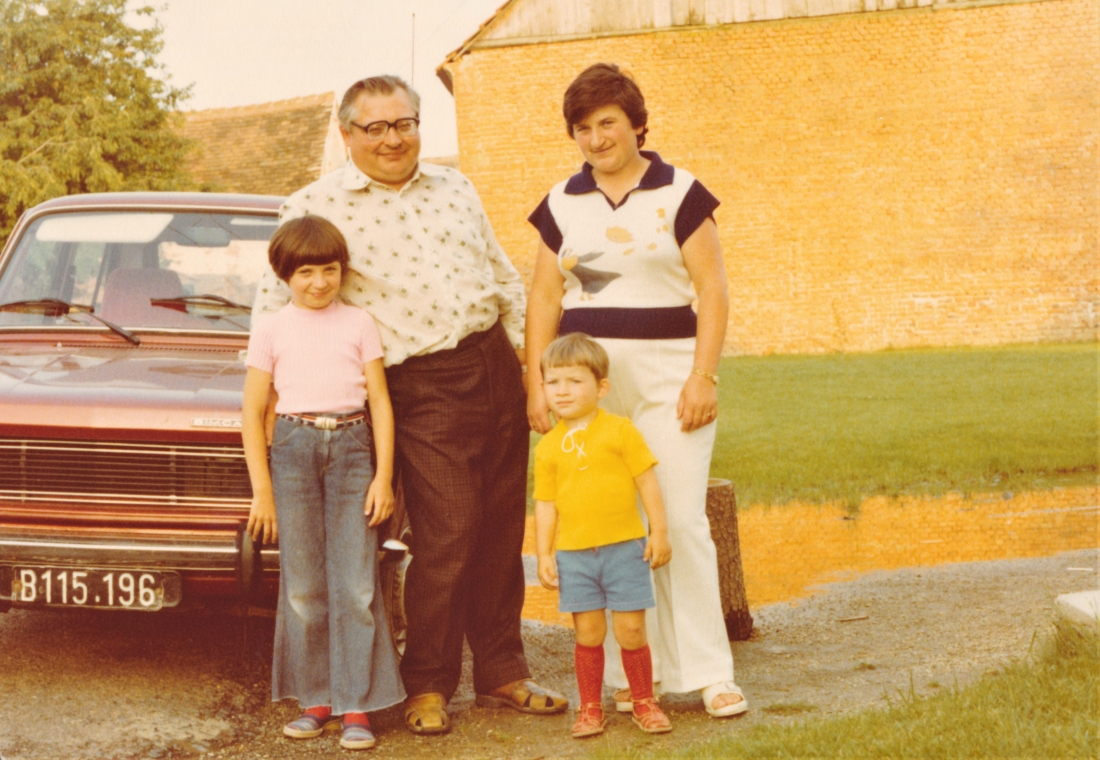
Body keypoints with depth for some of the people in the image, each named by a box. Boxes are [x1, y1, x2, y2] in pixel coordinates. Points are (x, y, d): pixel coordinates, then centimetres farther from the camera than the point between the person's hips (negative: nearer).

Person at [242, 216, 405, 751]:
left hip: (352, 449, 0)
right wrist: (262, 490, -1)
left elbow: (380, 402, 7)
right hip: (294, 448, 0)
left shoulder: (359, 324, 8)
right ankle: (316, 701, 12)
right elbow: (252, 412, 5)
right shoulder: (271, 331, 6)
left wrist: (384, 476, -1)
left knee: (355, 585, -4)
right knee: (303, 586, 2)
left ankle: (357, 707, 1)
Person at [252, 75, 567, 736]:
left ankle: (502, 673, 23)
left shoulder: (456, 190, 14)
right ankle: (428, 686, 8)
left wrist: (532, 356, 13)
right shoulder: (315, 208, 0)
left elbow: (505, 277, 20)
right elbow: (274, 303, 5)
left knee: (501, 533, 10)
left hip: (497, 368, 5)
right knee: (445, 540, -9)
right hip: (423, 390, -5)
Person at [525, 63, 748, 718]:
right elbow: (545, 300, 13)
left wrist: (703, 377, -9)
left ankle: (709, 673, 0)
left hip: (665, 375, -3)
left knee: (681, 522, -7)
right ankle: (632, 672, 9)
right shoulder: (562, 204, 12)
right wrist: (538, 384, 5)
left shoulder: (679, 195, 2)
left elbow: (714, 291, -1)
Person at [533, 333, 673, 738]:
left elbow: (647, 480, -1)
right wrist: (543, 555, 4)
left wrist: (659, 531, -3)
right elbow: (546, 503, 8)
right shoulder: (549, 446, 5)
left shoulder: (620, 431, -3)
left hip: (624, 548, -2)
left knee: (630, 630, 1)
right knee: (588, 633, 4)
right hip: (574, 554, 2)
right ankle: (590, 707, 17)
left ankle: (644, 701, 18)